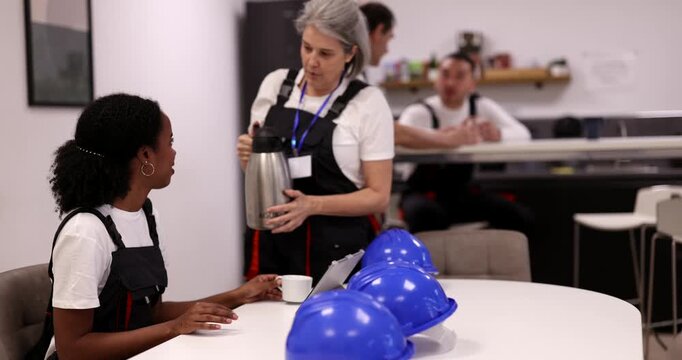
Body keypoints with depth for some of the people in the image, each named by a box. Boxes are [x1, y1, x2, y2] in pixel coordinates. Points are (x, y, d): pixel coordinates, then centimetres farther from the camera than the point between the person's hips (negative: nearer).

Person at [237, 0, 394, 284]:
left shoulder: (368, 102, -9)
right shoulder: (275, 84, 3)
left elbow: (378, 196, -9)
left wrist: (312, 204, -23)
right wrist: (248, 155, -8)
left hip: (336, 248, -3)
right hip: (271, 240, 3)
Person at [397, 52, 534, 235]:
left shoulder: (482, 107, 1)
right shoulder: (420, 112, -15)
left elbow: (522, 133, -5)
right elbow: (399, 135, -38)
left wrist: (497, 134, -30)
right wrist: (449, 139, -51)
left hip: (461, 192, 5)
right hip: (423, 194, -5)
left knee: (521, 217, -13)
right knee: (429, 216, -39)